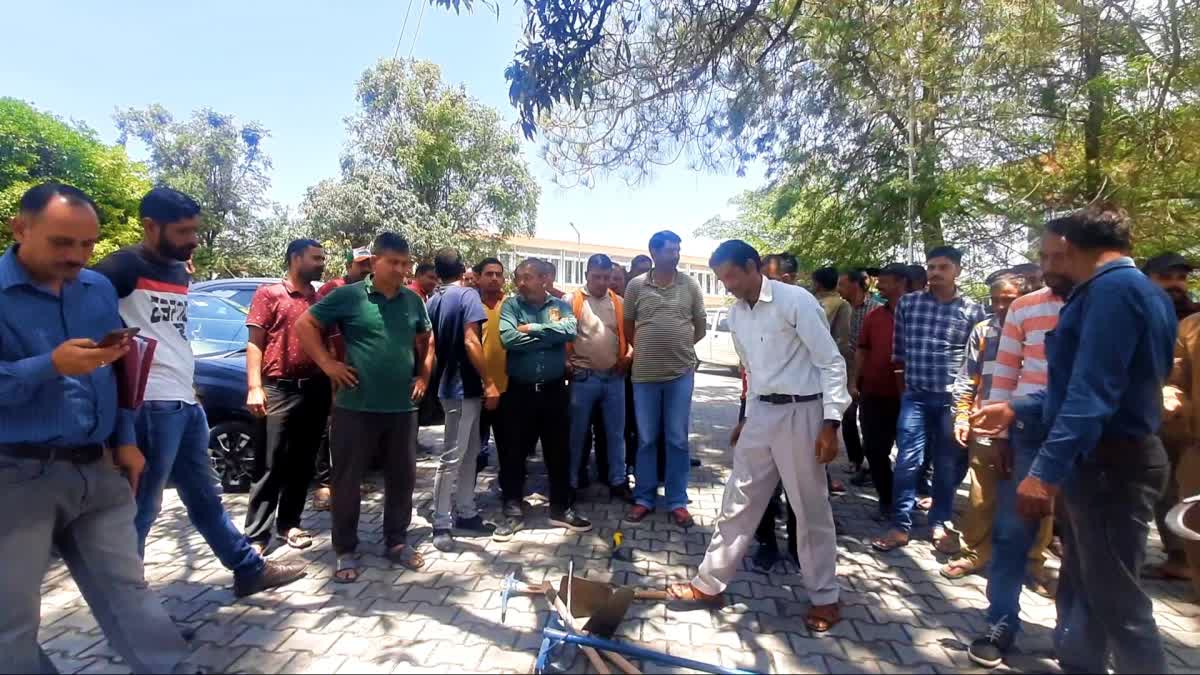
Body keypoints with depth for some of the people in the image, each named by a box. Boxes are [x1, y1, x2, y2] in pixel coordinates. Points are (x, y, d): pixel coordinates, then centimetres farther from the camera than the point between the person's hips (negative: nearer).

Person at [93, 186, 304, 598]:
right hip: (151, 405, -9)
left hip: (186, 403, 9)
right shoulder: (123, 267, -10)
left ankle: (251, 570, 26)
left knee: (204, 497, 16)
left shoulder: (181, 273, 17)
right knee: (141, 508, 1)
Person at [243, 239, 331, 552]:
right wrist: (254, 387, -14)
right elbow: (254, 343, -3)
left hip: (316, 389, 5)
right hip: (279, 389, -5)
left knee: (303, 463, 11)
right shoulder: (269, 294, 2)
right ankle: (256, 535, 6)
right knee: (270, 466, -2)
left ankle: (289, 523, 23)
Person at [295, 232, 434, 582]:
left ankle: (396, 542, 28)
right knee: (347, 480, 6)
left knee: (402, 477, 11)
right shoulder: (348, 296, -5)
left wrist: (424, 375, 10)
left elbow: (426, 340, 21)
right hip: (356, 407, -4)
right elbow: (304, 324, 0)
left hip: (402, 407, 4)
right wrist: (328, 363, -8)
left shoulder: (414, 301, 8)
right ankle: (346, 551, 22)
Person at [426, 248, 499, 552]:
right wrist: (489, 383, -18)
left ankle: (465, 513, 23)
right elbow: (471, 341, -20)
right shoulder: (468, 295, -11)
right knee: (452, 457, -2)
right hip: (464, 386, -8)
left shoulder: (432, 301, 11)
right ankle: (441, 525, 5)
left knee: (470, 452, 15)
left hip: (449, 384, 8)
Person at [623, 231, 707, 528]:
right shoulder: (636, 286, 1)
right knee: (646, 440, 9)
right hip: (645, 373, 0)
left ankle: (677, 502, 18)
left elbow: (700, 327, 11)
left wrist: (679, 346, 11)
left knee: (678, 440, 6)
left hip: (681, 372, 0)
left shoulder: (690, 286, 3)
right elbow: (628, 326, 11)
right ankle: (643, 499, 21)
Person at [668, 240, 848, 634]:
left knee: (811, 510, 6)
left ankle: (825, 599, 24)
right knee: (738, 501, 11)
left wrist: (830, 424, -17)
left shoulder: (796, 301, -13)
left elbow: (831, 363, -12)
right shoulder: (736, 315, 8)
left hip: (800, 413, -6)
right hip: (761, 413, 6)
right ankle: (709, 584, 23)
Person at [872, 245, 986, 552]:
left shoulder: (973, 310, 1)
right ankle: (900, 526, 5)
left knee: (948, 464, 10)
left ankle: (940, 521, 27)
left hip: (952, 398, 0)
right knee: (907, 461, -3)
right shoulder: (908, 302, 3)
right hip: (915, 395, 0)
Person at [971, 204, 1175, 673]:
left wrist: (1046, 471, -29)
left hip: (1109, 466, -10)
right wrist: (1016, 410, 20)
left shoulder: (1113, 288, -19)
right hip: (1102, 461, 10)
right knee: (1083, 587, 20)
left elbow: (1091, 394, -27)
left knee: (1116, 600, 3)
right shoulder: (1131, 288, 14)